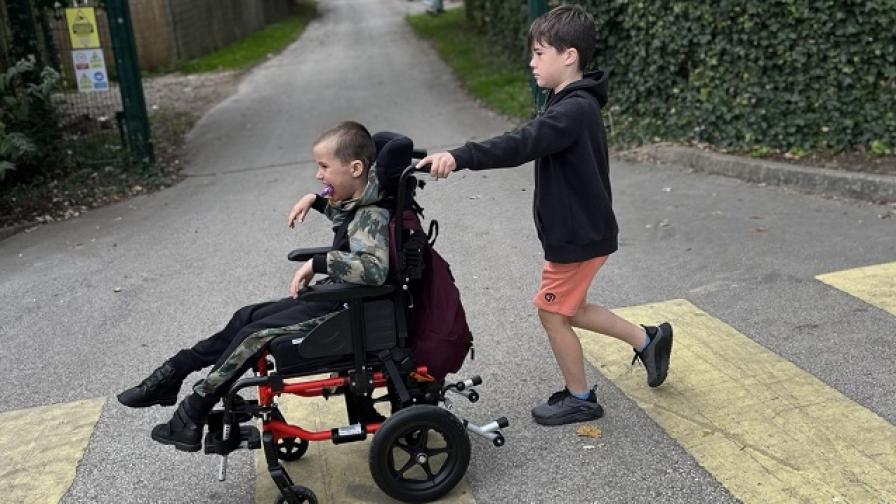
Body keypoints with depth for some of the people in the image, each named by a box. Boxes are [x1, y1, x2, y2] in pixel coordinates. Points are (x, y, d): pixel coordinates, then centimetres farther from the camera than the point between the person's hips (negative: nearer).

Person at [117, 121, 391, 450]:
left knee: (255, 335, -13)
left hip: (342, 312, -10)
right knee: (246, 317, 9)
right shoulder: (357, 202, 3)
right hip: (332, 296, 10)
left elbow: (376, 267, -44)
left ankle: (191, 417, 1)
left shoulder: (372, 217, -26)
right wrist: (315, 200, 13)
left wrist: (318, 263, -35)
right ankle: (173, 374, 19)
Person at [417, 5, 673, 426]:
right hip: (578, 230, 10)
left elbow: (522, 144, -40)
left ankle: (580, 399, 22)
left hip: (578, 236, -10)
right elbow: (534, 144, 14)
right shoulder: (575, 104, 9)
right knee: (569, 309, 21)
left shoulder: (574, 109, -25)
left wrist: (460, 157, -50)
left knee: (552, 312, 4)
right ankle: (648, 339, 34)